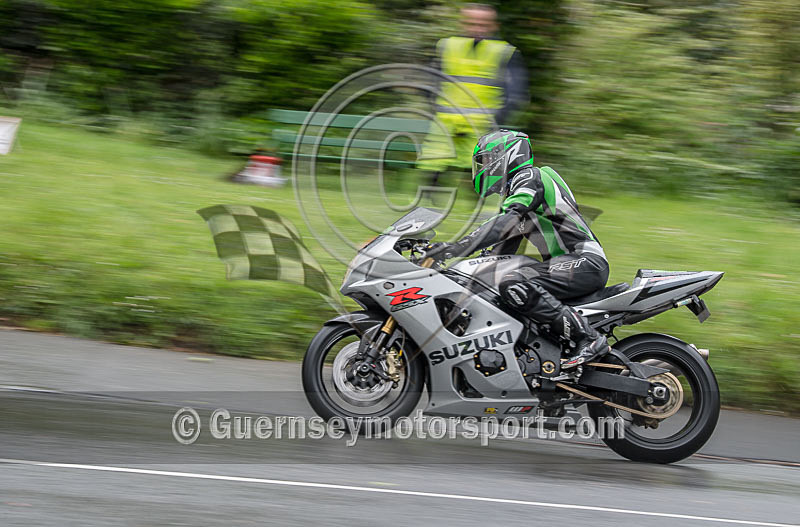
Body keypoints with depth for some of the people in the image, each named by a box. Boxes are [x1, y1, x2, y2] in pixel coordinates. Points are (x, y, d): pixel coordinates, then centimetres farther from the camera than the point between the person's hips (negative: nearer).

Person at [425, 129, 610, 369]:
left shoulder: (530, 177, -7)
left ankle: (589, 339, -29)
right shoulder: (513, 191, 25)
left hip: (586, 262, -11)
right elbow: (502, 249, 29)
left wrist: (461, 246, -33)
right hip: (565, 263, 11)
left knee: (513, 286, -30)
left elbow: (507, 221, -25)